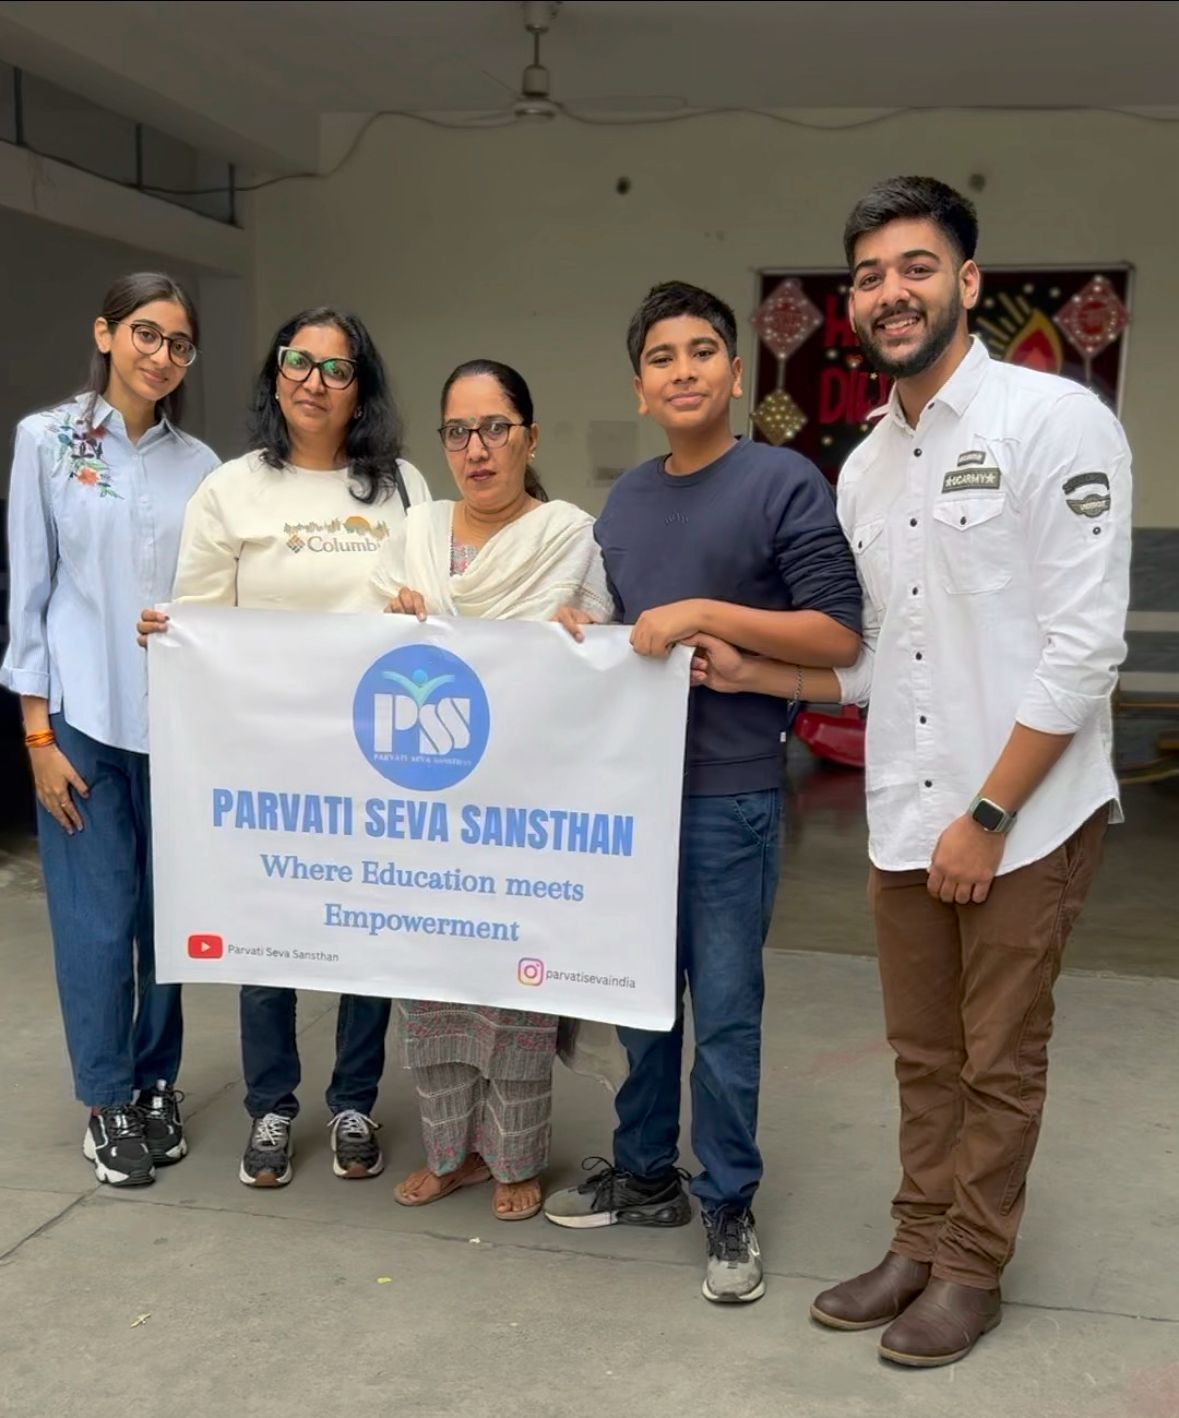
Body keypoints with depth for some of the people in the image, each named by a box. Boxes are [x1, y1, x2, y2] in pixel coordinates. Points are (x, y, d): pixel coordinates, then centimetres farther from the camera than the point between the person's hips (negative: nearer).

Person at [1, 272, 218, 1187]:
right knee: (97, 917, 2)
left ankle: (158, 1086, 25)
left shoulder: (200, 464, 6)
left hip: (179, 718, 3)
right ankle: (108, 1100, 17)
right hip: (84, 718, -2)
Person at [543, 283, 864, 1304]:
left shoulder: (786, 485, -7)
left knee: (724, 1010, 3)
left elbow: (839, 636, -13)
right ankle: (646, 1174, 32)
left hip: (728, 795, -6)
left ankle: (730, 1208, 20)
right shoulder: (625, 500, 12)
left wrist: (707, 615, -19)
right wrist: (574, 630, 2)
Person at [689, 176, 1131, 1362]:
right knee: (923, 1054, 17)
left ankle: (969, 1268, 26)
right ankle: (919, 1247, 33)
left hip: (1025, 819, -6)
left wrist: (987, 813, -16)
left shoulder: (1054, 421, -11)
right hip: (902, 819, 6)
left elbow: (1082, 646, -16)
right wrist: (757, 676, 3)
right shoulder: (863, 468, 11)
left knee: (998, 1062, 9)